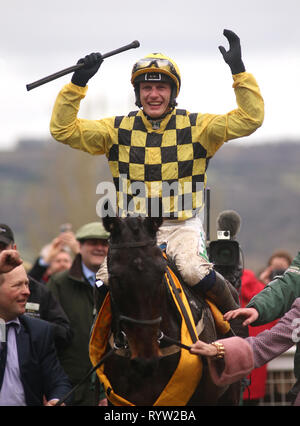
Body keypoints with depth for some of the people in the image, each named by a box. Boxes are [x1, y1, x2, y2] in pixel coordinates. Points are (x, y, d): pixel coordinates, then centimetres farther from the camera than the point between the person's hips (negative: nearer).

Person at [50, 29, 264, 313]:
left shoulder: (196, 127, 2)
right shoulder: (118, 130, 6)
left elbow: (250, 119, -5)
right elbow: (63, 130, 1)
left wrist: (238, 70, -14)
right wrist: (78, 83, -9)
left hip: (182, 225, -2)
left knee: (196, 272, -29)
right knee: (107, 280, -20)